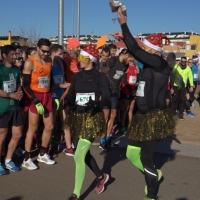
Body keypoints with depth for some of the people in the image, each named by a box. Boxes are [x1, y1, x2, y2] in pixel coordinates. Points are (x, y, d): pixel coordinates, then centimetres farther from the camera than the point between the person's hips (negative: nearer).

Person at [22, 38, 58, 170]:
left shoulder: (49, 60, 7)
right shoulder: (30, 62, -12)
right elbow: (25, 84, -14)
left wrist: (54, 96, 8)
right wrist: (36, 101, -19)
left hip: (47, 97, 6)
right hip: (35, 97, -6)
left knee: (49, 127, 9)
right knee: (33, 128, -3)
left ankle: (43, 154, 26)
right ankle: (27, 159, 8)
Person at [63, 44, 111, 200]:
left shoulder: (100, 77, -8)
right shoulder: (77, 76, 7)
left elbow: (107, 100, -13)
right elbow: (70, 96, 4)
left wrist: (94, 104, -31)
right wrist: (63, 102, -17)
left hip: (92, 118, -6)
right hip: (77, 118, 6)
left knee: (79, 155, -10)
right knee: (84, 153, 17)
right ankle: (101, 176, 44)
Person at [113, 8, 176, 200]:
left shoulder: (160, 64, -16)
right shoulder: (149, 65, 6)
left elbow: (135, 51, -22)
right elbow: (135, 51, 23)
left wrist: (123, 24, -17)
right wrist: (124, 37, 15)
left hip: (155, 119, -9)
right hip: (143, 117, 9)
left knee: (145, 158, 0)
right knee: (131, 154, 15)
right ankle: (154, 175, 41)